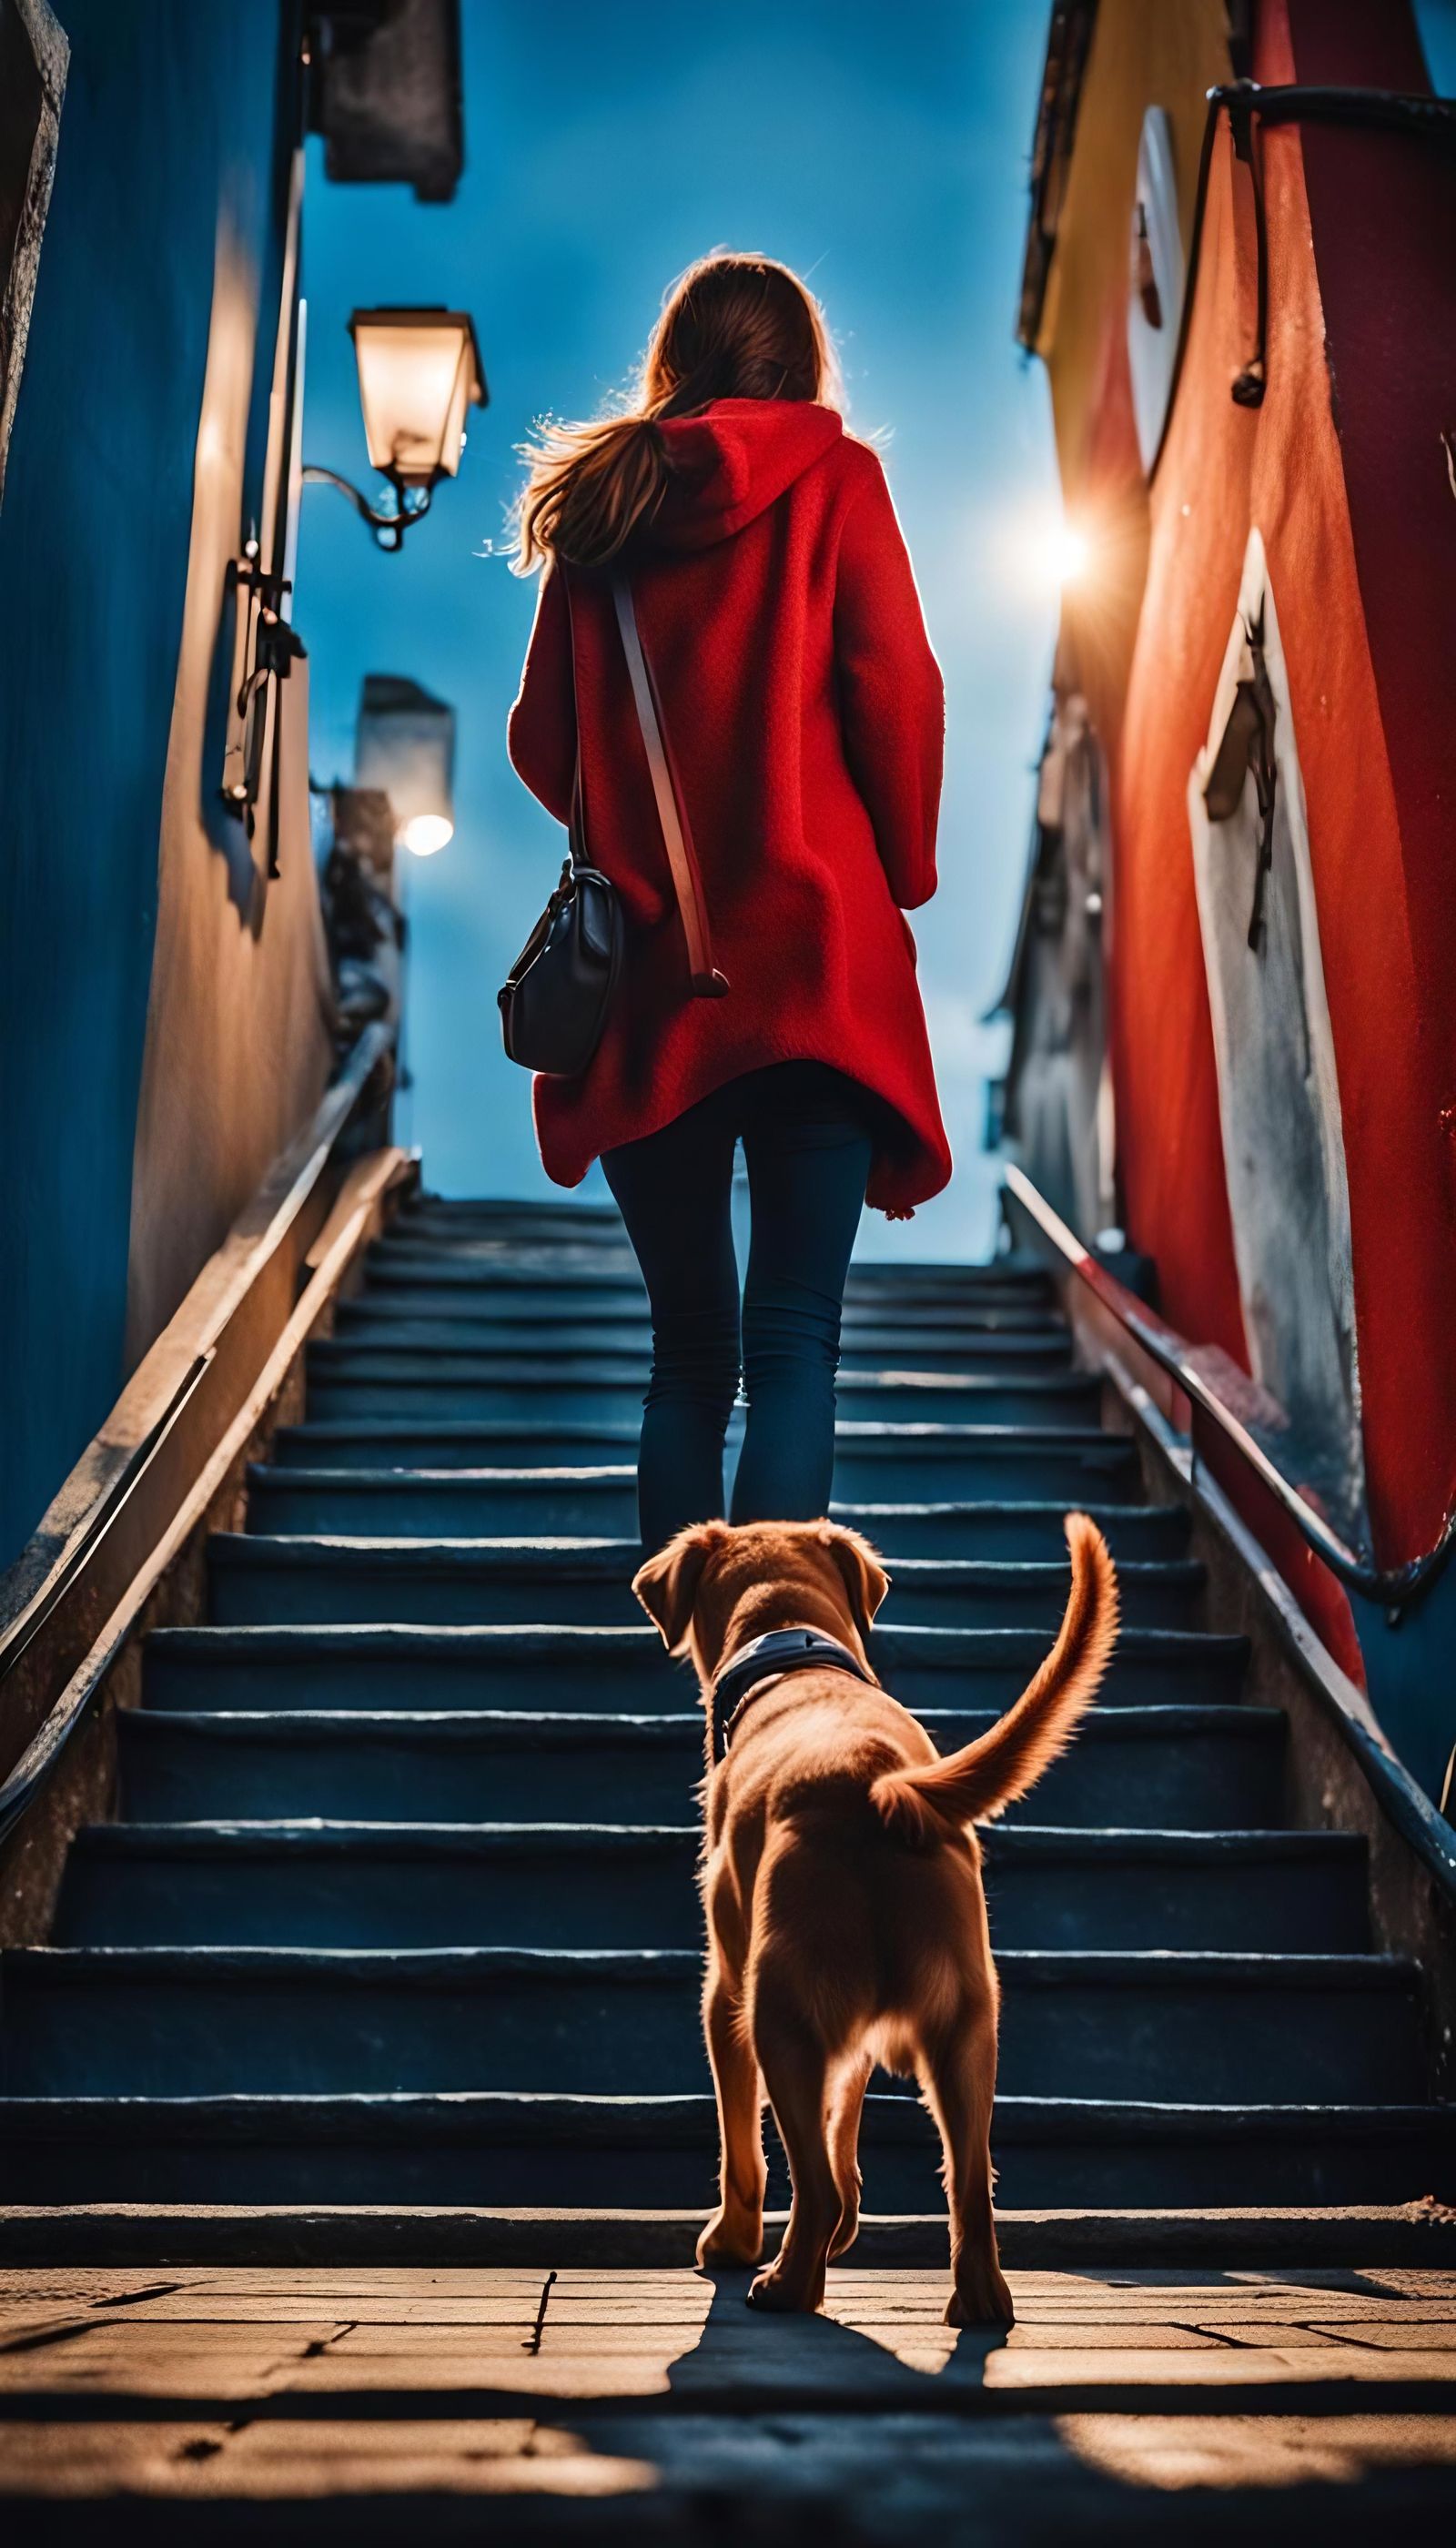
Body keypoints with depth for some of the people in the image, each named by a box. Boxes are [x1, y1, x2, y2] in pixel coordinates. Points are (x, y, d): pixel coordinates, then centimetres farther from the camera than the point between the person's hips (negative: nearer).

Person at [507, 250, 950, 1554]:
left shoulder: (599, 500, 15)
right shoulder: (831, 475, 7)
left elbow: (540, 738, 14)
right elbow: (896, 689, -4)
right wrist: (903, 875, 9)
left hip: (646, 962, 3)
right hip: (812, 950, -3)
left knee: (688, 1348, 9)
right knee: (795, 1344, -7)